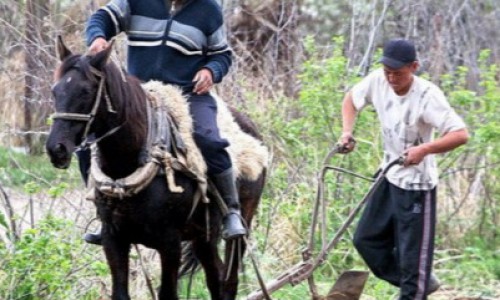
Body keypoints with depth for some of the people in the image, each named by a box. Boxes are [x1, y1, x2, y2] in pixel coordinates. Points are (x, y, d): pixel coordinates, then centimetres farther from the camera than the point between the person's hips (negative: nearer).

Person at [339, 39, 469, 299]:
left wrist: (424, 150, -43)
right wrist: (347, 132, -4)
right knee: (366, 240, 15)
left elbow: (460, 134, -31)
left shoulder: (427, 96, -25)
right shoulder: (378, 81, -8)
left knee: (413, 255, -3)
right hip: (389, 177, 8)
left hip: (416, 184, -8)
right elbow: (352, 98, 13)